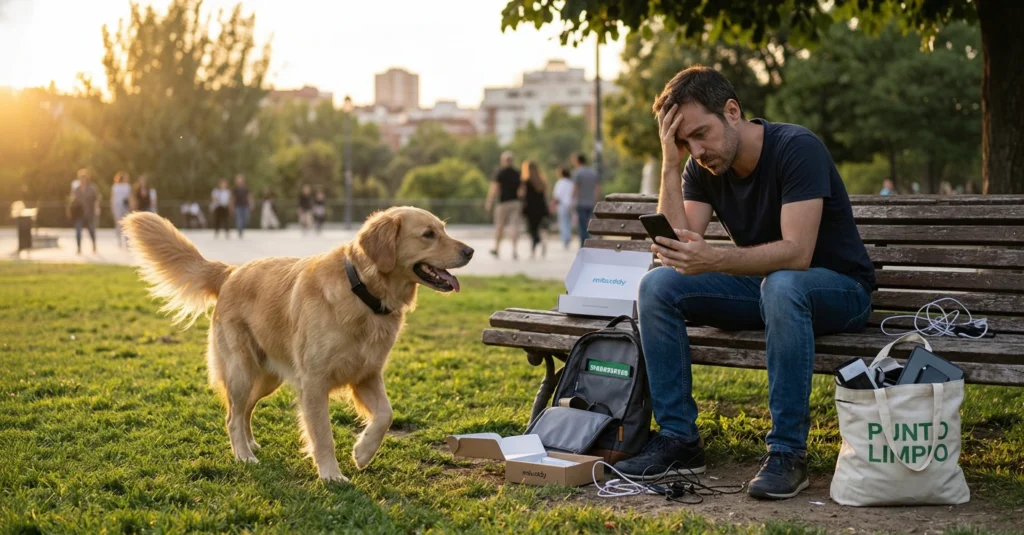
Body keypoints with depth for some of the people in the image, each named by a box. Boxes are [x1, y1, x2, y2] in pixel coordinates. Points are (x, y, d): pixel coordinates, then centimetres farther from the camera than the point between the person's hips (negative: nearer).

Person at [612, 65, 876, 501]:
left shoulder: (797, 149, -23)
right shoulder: (701, 168, -3)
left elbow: (796, 253, -33)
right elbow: (675, 247, -15)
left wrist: (712, 260, -45)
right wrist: (670, 165, -21)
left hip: (837, 289, -6)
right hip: (762, 284, 6)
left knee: (780, 285, -40)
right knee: (657, 286, -15)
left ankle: (787, 451, -32)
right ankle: (678, 439, -11)